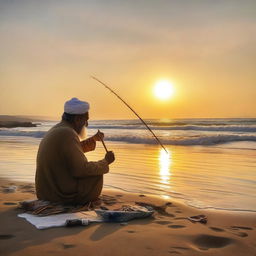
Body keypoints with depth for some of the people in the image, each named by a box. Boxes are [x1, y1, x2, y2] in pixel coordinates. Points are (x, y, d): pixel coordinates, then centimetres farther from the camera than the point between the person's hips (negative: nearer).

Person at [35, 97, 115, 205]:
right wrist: (105, 162, -9)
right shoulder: (67, 134, -21)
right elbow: (82, 170, -23)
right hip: (63, 195, -9)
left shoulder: (55, 130, 11)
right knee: (97, 175, 7)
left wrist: (93, 139, 21)